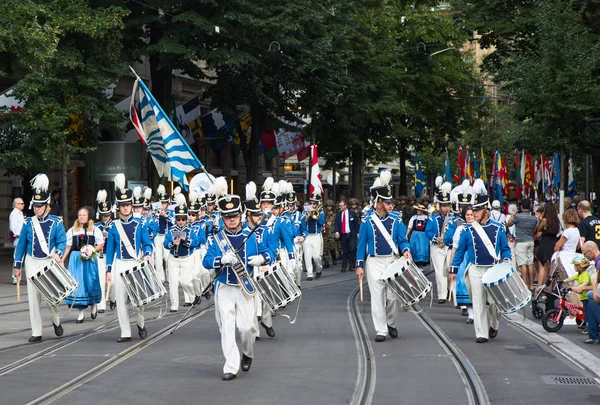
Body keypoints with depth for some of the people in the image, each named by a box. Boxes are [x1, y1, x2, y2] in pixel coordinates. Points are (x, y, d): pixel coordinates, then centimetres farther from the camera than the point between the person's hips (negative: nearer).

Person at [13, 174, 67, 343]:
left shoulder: (56, 222, -1)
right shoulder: (28, 223, 3)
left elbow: (62, 241, -9)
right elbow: (21, 244, 7)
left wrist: (58, 253, -30)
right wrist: (17, 265, 6)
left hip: (50, 263, -2)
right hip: (32, 263, 2)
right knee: (34, 298, 0)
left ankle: (56, 321, 29)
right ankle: (36, 333, 4)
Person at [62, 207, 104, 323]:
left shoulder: (95, 230, 5)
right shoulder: (72, 230, 9)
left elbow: (101, 244, 5)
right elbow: (68, 247, 10)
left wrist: (93, 250, -12)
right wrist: (62, 260, 4)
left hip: (90, 259, -1)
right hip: (76, 259, 1)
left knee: (91, 282, 0)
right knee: (77, 284, -4)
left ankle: (94, 304, 30)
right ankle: (80, 312, 1)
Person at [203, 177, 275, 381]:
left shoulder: (251, 237, 5)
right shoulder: (216, 239, 2)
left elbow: (269, 253, 8)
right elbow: (206, 261, -8)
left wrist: (262, 258, -16)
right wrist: (222, 260, -28)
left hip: (245, 288, 0)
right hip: (224, 289, 0)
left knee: (246, 327, -3)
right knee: (226, 327, -4)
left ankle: (247, 354, 29)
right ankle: (231, 367, -1)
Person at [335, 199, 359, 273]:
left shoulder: (352, 213, 2)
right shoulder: (338, 215, 8)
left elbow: (357, 223, 4)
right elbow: (336, 224, 2)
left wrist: (358, 233, -2)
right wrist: (337, 232, -16)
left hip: (351, 235, -2)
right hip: (343, 235, 2)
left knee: (352, 250, -9)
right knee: (344, 251, 4)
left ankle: (351, 266, 1)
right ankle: (344, 267, 8)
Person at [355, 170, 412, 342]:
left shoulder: (396, 222, 4)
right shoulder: (367, 222, -1)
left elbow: (402, 240, 3)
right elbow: (362, 244, 2)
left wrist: (406, 250, -19)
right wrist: (359, 265, -3)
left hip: (392, 262, 2)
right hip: (374, 263, -2)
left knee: (394, 296, 3)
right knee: (377, 297, -1)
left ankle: (391, 324, 27)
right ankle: (381, 331, 4)